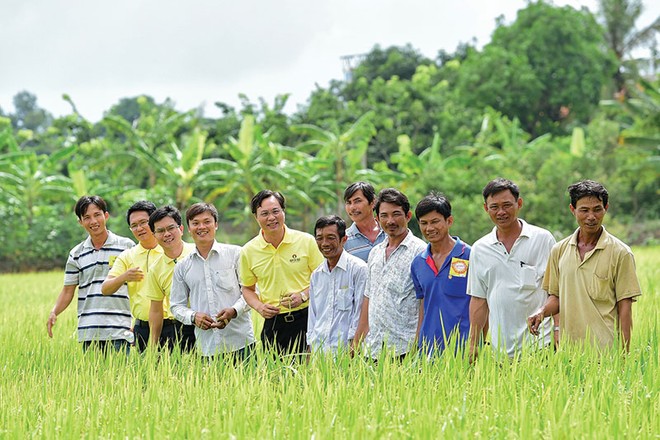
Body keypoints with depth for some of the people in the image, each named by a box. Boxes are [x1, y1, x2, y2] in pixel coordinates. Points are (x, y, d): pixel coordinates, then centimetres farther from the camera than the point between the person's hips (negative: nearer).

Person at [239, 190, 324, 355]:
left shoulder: (306, 241, -1)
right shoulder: (248, 251, 4)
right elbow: (248, 289, 17)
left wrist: (304, 295, -11)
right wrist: (259, 307, -2)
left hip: (306, 318, -2)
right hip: (273, 324, 2)